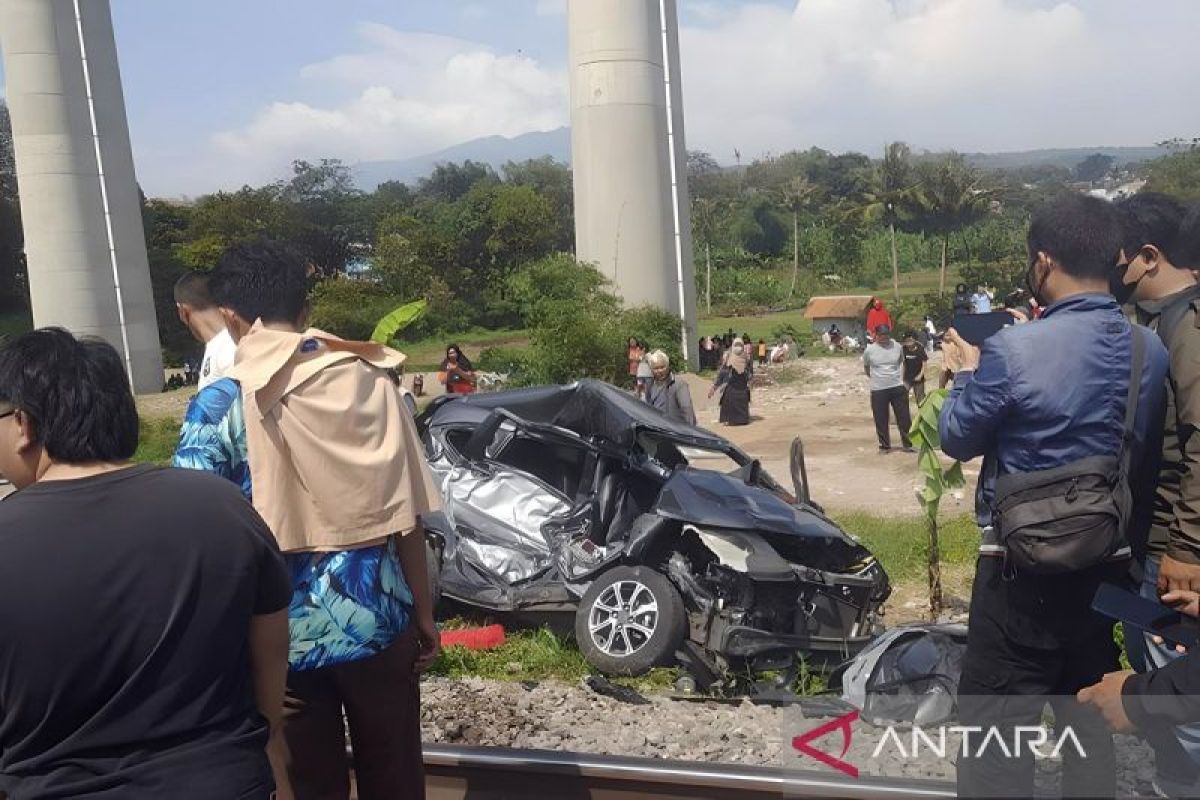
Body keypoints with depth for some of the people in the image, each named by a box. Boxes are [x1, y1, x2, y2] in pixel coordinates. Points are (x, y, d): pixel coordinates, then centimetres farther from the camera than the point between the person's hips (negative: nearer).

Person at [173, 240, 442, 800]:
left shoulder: (220, 405, -9)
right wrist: (424, 614, 9)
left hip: (288, 632, -2)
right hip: (380, 617, 2)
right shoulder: (373, 381, -2)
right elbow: (407, 518, -1)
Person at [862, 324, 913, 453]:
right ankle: (885, 446, 18)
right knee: (881, 420, 4)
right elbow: (866, 368, 12)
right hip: (878, 390, -1)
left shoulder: (897, 347, 1)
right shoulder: (869, 350, -4)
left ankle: (908, 444, 17)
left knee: (904, 418, 5)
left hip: (897, 388, 1)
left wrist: (901, 378, 11)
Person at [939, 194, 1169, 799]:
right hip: (1108, 565, 6)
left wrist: (966, 373, 9)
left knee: (997, 721, 5)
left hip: (1022, 568, -6)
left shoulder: (1014, 350, -20)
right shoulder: (1153, 352, -1)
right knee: (1090, 713, 19)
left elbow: (957, 439, -5)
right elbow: (1148, 460, 10)